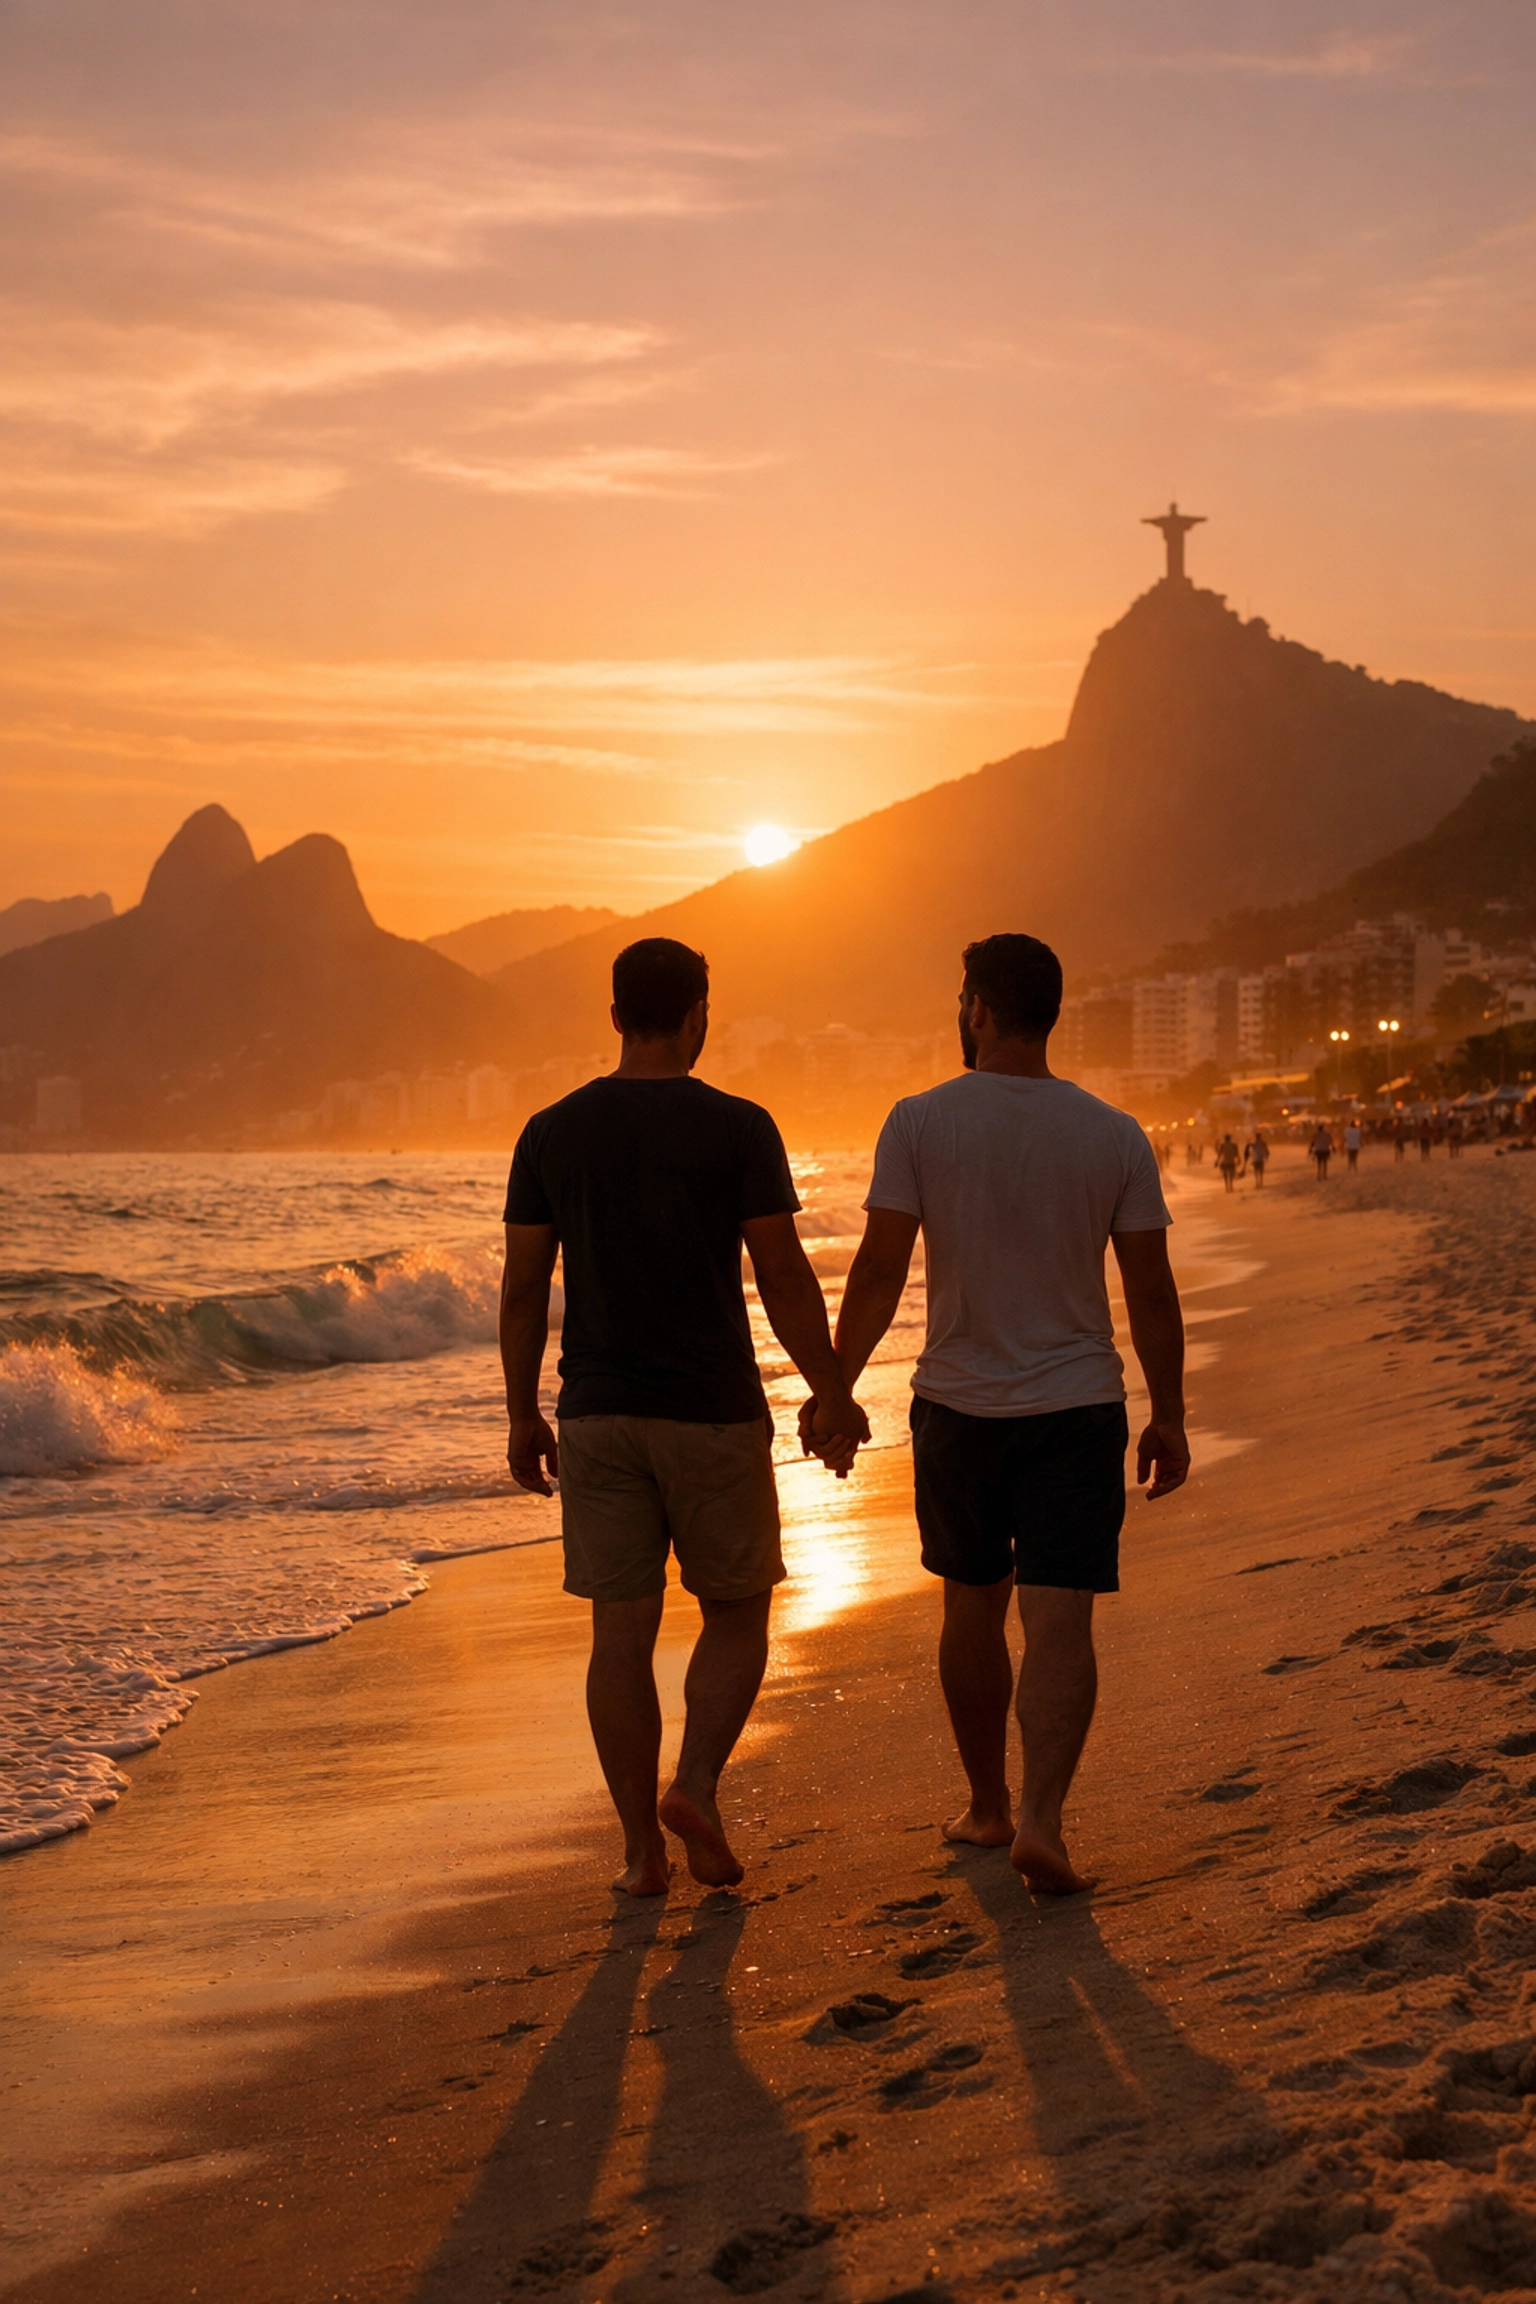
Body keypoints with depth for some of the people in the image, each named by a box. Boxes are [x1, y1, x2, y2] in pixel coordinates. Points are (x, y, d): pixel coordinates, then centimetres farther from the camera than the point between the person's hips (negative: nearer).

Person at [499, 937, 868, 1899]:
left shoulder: (552, 1133, 2)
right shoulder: (739, 1129, -7)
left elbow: (524, 1287, 4)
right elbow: (785, 1279, -7)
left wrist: (524, 1416, 12)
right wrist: (833, 1394, 3)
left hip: (599, 1416, 3)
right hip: (713, 1413, -3)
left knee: (623, 1631, 7)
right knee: (737, 1614, 13)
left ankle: (643, 1847, 9)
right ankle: (697, 1786, -6)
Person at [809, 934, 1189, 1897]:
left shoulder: (919, 1123, -8)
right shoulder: (1115, 1137, -4)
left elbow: (879, 1273, -10)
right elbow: (1152, 1291, -2)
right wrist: (1170, 1417, 7)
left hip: (958, 1407, 1)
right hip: (1077, 1410, -1)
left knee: (973, 1609, 16)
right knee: (1059, 1622, -4)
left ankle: (988, 1804, 29)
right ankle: (1042, 1819, -18)